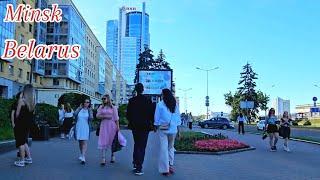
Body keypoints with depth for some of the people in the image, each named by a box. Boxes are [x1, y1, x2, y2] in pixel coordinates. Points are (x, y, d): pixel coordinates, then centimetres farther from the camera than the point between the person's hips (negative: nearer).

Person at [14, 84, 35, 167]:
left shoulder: (21, 100, -13)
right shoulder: (33, 102, 3)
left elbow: (17, 114, -9)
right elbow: (32, 113, 7)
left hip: (20, 124, -6)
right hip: (28, 124, 6)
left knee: (20, 142, 3)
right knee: (24, 141, 20)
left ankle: (22, 161, 6)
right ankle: (29, 158, 22)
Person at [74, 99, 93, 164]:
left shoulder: (89, 110, 4)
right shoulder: (79, 109, 6)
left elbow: (91, 118, -9)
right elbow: (75, 114, -9)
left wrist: (90, 111, -10)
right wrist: (79, 108, -6)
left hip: (85, 128, -3)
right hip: (78, 127, 3)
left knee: (84, 142, -11)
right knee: (80, 142, 14)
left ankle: (83, 157, -15)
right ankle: (81, 155, 30)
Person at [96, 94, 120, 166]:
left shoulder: (113, 107, 2)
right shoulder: (101, 107, 10)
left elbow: (116, 118, 0)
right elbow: (97, 116, 1)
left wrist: (118, 126, -5)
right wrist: (105, 116, -13)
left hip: (112, 126, -1)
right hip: (103, 126, 1)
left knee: (112, 141, 8)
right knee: (103, 142, -5)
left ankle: (112, 156, 25)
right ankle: (103, 159, -5)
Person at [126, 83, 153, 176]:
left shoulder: (131, 101, -4)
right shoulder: (148, 100, -9)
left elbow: (128, 114, 1)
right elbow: (151, 114, -6)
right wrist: (150, 123, 9)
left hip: (134, 126, 2)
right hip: (145, 126, -2)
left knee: (136, 144, 20)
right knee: (142, 147, 3)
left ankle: (135, 164, 23)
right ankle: (138, 168, 1)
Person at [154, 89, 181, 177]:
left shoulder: (160, 104, -6)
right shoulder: (175, 104, 4)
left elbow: (157, 117, -2)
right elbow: (178, 117, 7)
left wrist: (156, 126, 10)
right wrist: (177, 127, 12)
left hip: (163, 129, -3)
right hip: (173, 129, 3)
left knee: (164, 148, 1)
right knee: (171, 147, 17)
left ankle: (165, 169, 1)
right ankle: (170, 165, 18)